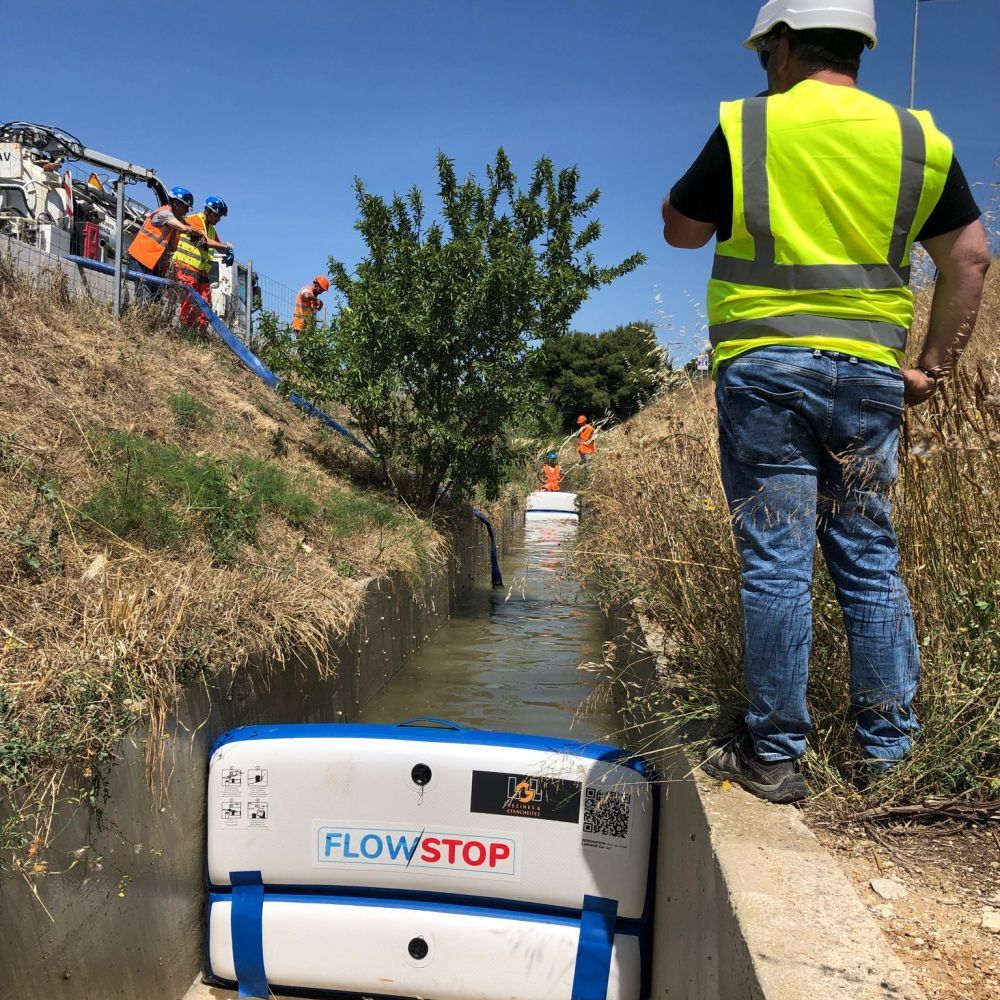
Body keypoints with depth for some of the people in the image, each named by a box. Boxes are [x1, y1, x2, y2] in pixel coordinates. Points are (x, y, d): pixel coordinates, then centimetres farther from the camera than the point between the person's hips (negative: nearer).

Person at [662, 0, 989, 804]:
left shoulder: (742, 128, 0)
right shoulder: (917, 138, 9)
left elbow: (680, 230, 10)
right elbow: (970, 257, 7)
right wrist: (933, 366, 11)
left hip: (763, 368, -3)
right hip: (869, 374, 3)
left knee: (776, 562, 0)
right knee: (871, 561, 10)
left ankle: (774, 755, 7)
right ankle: (887, 752, 18)